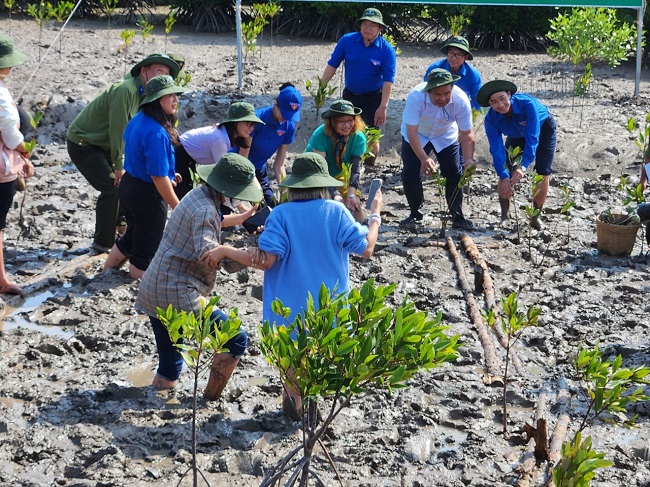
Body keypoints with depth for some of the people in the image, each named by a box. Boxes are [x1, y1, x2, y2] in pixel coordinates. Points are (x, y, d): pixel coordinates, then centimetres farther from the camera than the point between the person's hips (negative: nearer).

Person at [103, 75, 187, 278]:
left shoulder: (137, 121, 1)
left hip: (128, 186, 9)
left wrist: (168, 174, 22)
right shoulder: (157, 133, -27)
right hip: (148, 194, -9)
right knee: (146, 253, 6)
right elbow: (159, 177, -26)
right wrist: (178, 207, -18)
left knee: (130, 238, 27)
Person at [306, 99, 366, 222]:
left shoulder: (358, 138, -20)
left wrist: (351, 194, -42)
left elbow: (355, 169, -25)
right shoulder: (320, 136, -31)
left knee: (355, 204, -15)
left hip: (338, 175, 3)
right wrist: (335, 195, -47)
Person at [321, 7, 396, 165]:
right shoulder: (347, 40, -12)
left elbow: (388, 80, -19)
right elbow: (332, 65, -5)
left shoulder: (386, 49, -18)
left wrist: (383, 107, -24)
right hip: (349, 94, 3)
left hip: (373, 98, -3)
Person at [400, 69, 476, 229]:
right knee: (410, 173, -7)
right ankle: (415, 213, 14)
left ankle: (457, 216, 9)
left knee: (454, 174, -5)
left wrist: (469, 159, -42)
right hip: (417, 135, -1)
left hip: (446, 136, 1)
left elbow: (467, 133, -26)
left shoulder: (461, 100, -33)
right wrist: (424, 159, -53)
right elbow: (412, 132, -40)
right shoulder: (415, 97, -39)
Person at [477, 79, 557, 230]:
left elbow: (532, 138, -45)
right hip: (517, 133, 3)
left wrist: (523, 166, -55)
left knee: (543, 173, -9)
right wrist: (503, 177, -44)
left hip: (543, 128, -3)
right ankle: (504, 216, 4)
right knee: (505, 171, -11)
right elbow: (496, 149, -32)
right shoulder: (491, 119, -30)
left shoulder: (527, 103, -42)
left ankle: (535, 217, 7)